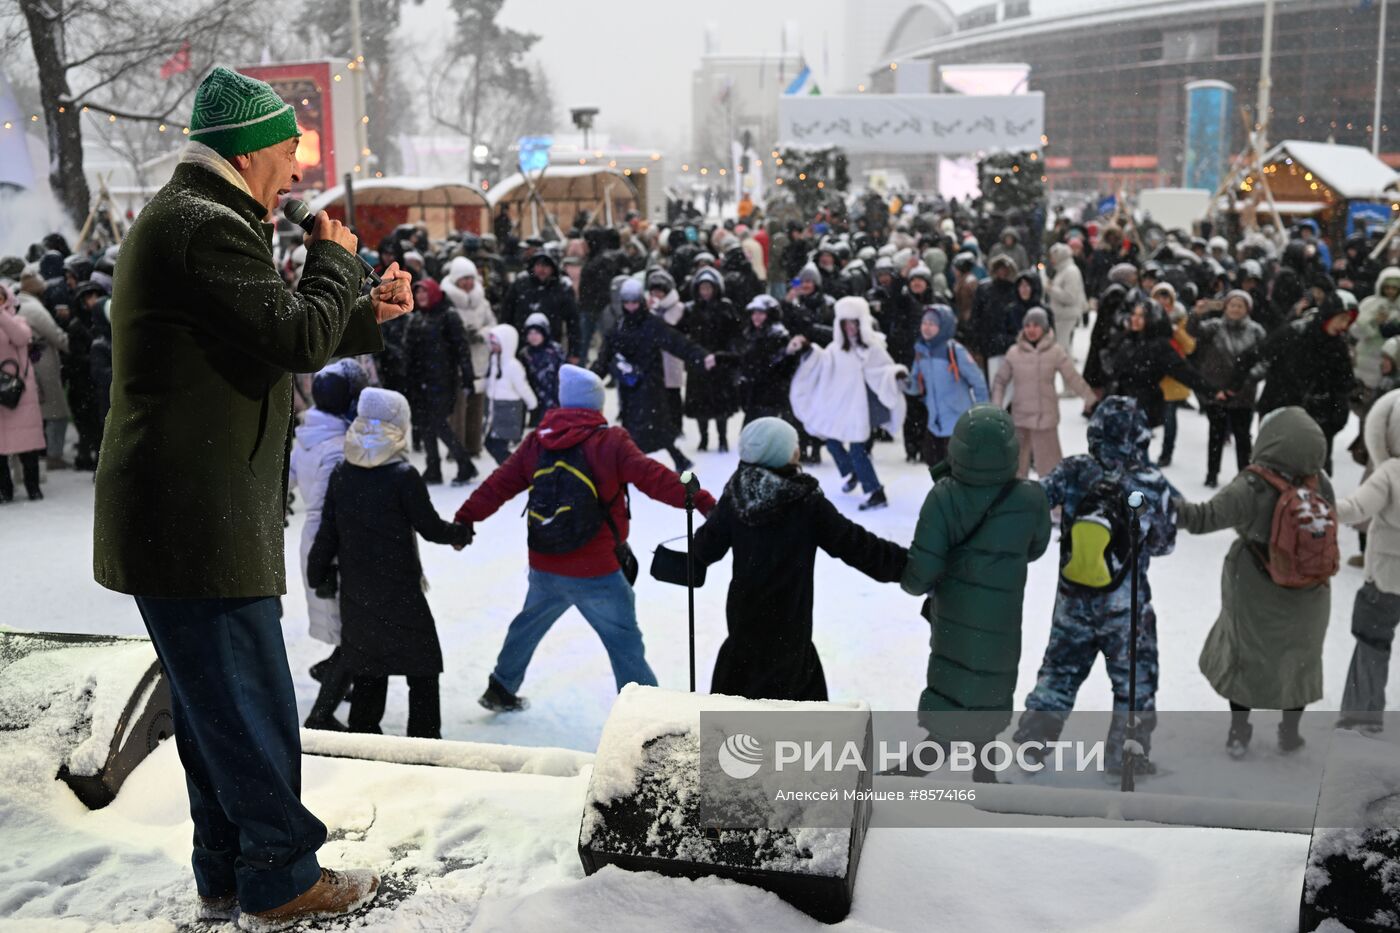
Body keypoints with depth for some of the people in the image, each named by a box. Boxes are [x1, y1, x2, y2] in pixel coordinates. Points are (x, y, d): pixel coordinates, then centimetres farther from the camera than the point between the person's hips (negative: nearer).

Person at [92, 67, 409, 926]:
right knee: (253, 707, 0)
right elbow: (297, 338, -22)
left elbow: (272, 344, 23)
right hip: (199, 523, -11)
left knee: (216, 701, 18)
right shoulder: (205, 227, -18)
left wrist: (369, 316, 15)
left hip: (183, 516, 11)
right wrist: (335, 261, -5)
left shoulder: (191, 219, 18)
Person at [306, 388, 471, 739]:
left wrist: (319, 575, 17)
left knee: (368, 670, 16)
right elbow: (430, 527, -8)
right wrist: (461, 532, 11)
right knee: (422, 670, 5)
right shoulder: (403, 476, -14)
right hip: (399, 592, -5)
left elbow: (328, 530, 6)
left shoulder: (341, 474, 2)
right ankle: (425, 738, 5)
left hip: (355, 593, 6)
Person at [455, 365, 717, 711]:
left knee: (529, 624, 29)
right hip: (595, 574, -6)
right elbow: (653, 477, -19)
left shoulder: (536, 443, 3)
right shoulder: (611, 443, -12)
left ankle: (500, 690, 46)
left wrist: (465, 519, 17)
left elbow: (499, 484, 7)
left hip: (544, 568, 6)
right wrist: (701, 501, -18)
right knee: (625, 643, 0)